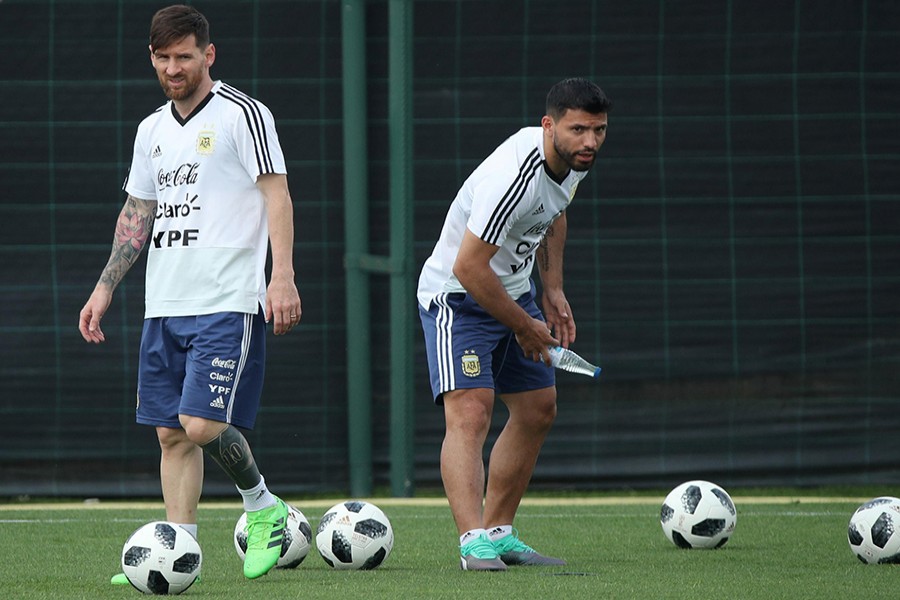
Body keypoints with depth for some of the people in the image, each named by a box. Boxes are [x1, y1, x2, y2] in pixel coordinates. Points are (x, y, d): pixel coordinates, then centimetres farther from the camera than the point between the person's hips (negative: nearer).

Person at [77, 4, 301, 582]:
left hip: (228, 304, -7)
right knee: (172, 432, 5)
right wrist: (105, 288, 18)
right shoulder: (153, 129, 16)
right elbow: (137, 213, 23)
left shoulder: (242, 113, -5)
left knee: (202, 425, -15)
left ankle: (265, 508, 8)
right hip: (164, 306, 7)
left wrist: (283, 276, -19)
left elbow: (277, 195, -9)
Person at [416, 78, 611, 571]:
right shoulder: (515, 178, -33)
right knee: (470, 412, -23)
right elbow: (469, 268, -31)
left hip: (514, 292, 9)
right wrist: (524, 327, -18)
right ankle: (474, 543, -32)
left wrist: (552, 290, 9)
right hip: (459, 296, -9)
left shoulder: (574, 160, -5)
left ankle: (498, 534, 24)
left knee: (538, 411, 13)